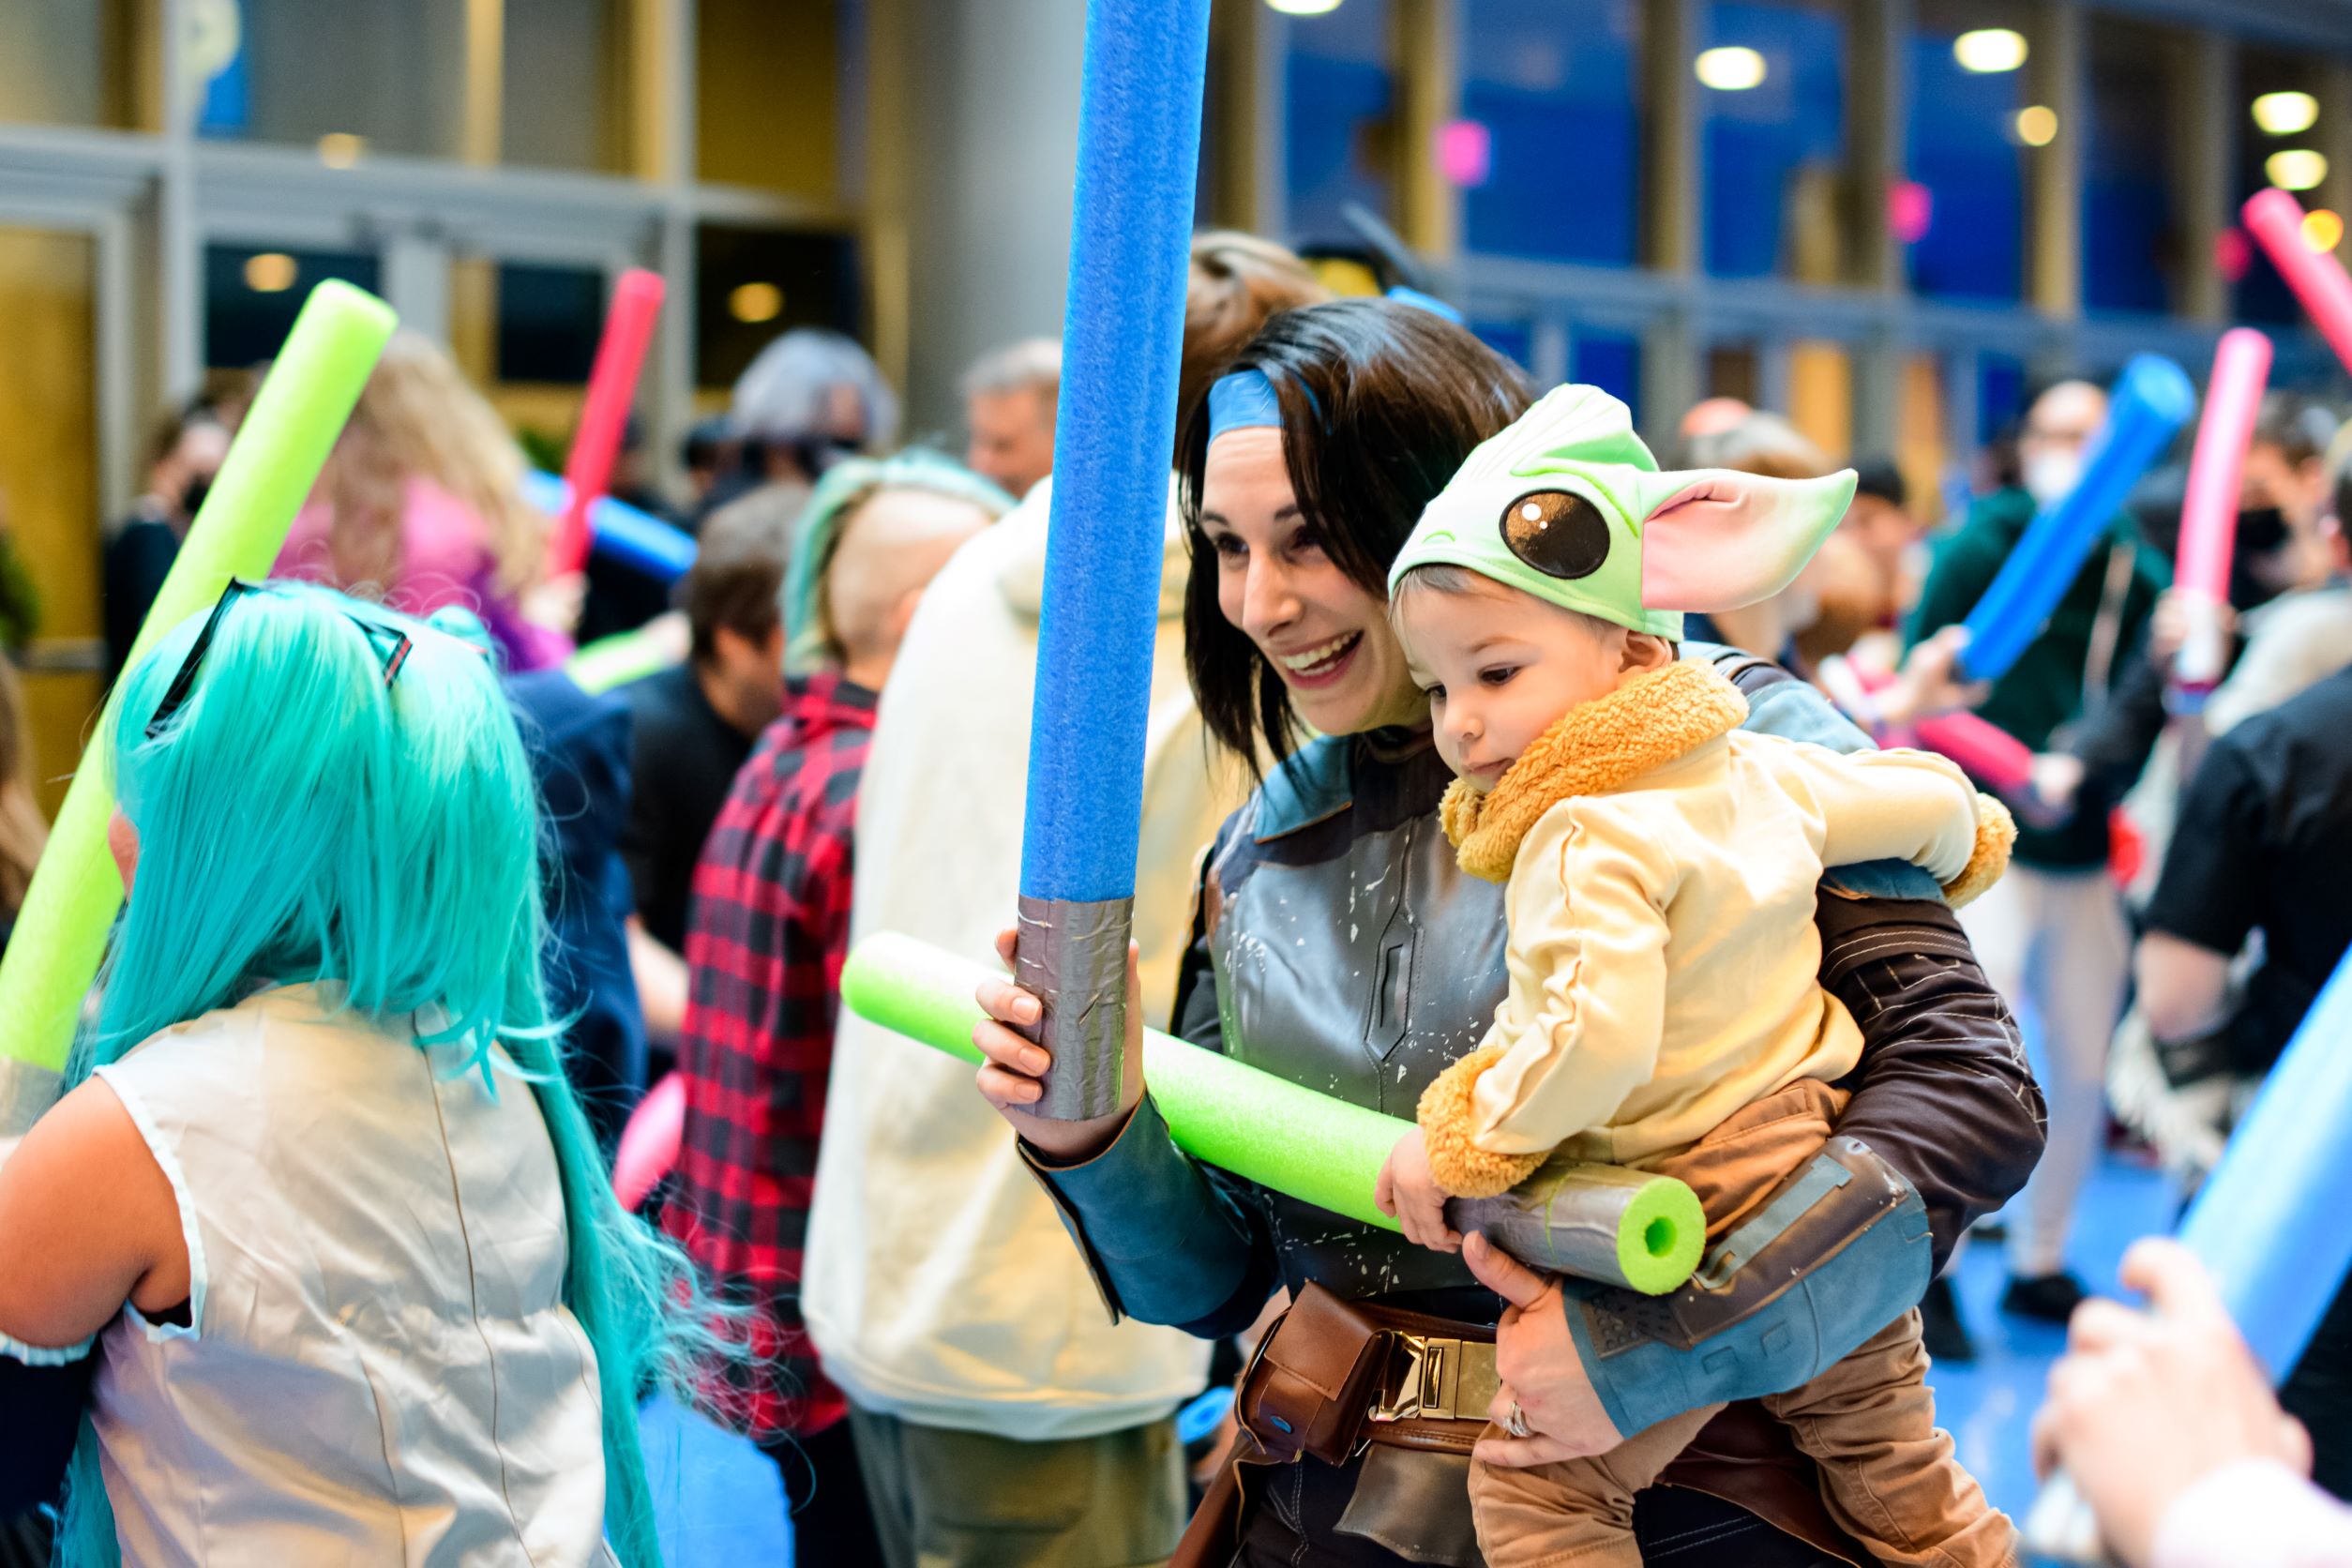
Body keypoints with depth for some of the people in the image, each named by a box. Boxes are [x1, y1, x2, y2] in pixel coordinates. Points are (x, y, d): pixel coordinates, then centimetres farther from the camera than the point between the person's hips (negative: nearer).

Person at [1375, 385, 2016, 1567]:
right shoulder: (1757, 769, 5)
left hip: (1700, 1241, -9)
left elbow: (1600, 1037, -31)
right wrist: (1959, 849, 39)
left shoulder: (1586, 839, -20)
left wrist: (1458, 1146, -18)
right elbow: (1931, 796, 16)